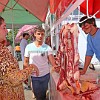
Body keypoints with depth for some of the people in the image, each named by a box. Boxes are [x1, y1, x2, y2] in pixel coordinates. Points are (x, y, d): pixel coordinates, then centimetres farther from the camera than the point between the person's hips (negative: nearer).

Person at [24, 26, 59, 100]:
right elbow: (26, 62, 0)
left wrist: (55, 66, -38)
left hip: (45, 75, 1)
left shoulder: (47, 47, -7)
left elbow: (51, 59, -17)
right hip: (34, 76, -1)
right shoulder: (29, 47, -7)